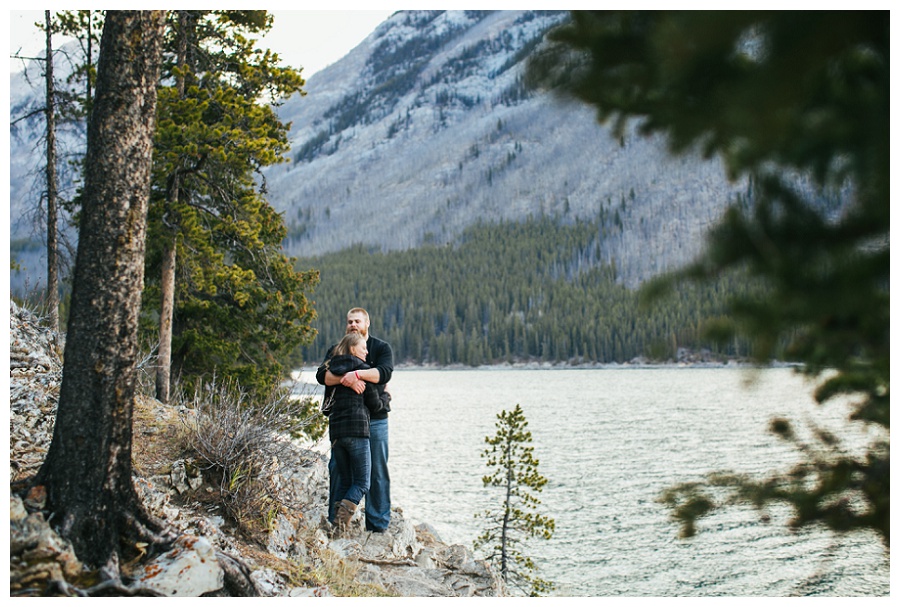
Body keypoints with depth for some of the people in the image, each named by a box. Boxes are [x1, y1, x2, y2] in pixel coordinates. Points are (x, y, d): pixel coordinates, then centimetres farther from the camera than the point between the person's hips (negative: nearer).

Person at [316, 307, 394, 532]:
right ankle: (335, 521, 12)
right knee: (337, 469, 1)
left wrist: (357, 374, -29)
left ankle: (378, 524, 9)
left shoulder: (381, 348, 6)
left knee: (377, 471, 1)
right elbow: (322, 375, -7)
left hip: (375, 419, -2)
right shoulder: (336, 350, 11)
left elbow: (385, 372, -15)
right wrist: (346, 379, -26)